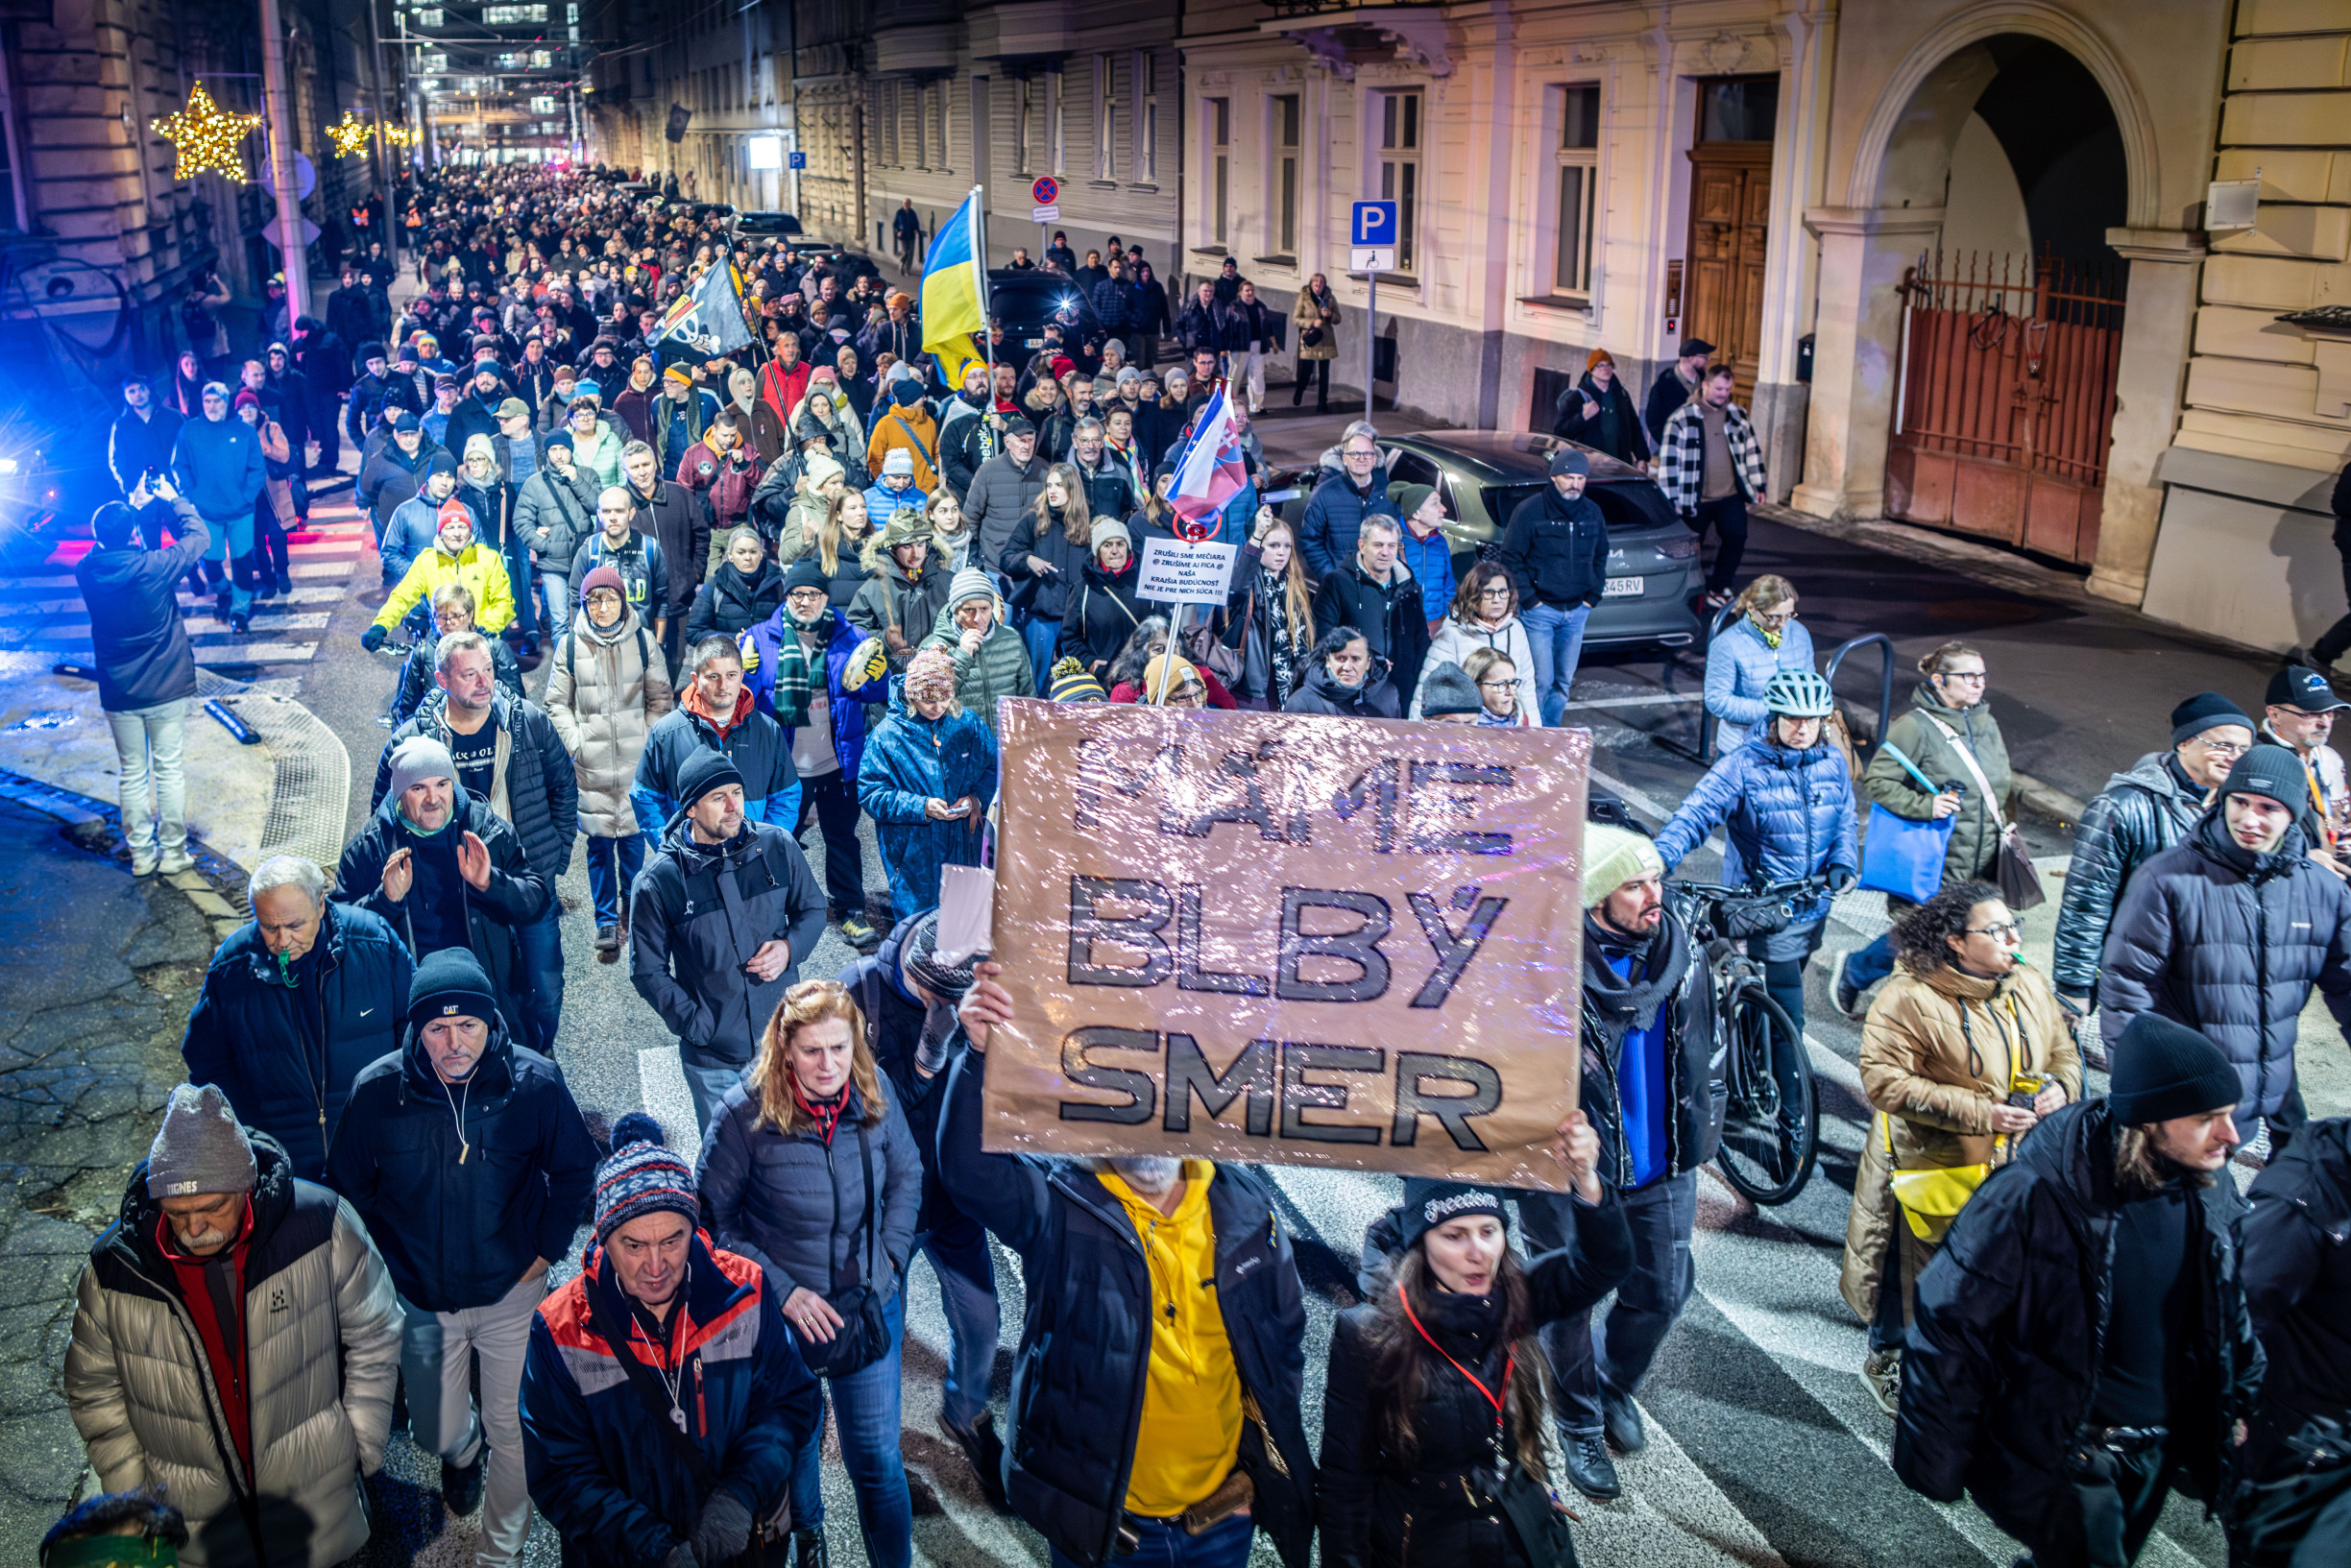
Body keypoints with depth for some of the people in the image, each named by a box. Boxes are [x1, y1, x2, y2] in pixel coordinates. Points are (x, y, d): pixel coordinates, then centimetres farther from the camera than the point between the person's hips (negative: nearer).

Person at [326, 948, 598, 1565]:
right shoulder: (377, 1091, -17)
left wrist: (546, 1251, -3)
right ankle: (465, 1449, 55)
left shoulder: (535, 1084, -19)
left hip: (511, 1292, -1)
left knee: (512, 1430, 10)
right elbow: (346, 1186, 0)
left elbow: (574, 1169, -1)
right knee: (437, 1433, 16)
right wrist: (386, 1267, 0)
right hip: (422, 1299, 1)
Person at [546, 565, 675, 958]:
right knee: (599, 843, 1)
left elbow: (660, 698, 8)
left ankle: (631, 906, 27)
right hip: (591, 763, 0)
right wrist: (574, 744, -3)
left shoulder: (642, 641, 1)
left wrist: (649, 741, -1)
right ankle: (606, 922, 10)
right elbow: (557, 703, 8)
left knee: (633, 836, 6)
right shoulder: (570, 645, 1)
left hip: (636, 761, 0)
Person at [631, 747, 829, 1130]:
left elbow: (812, 909, 8)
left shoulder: (778, 846, -7)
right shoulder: (657, 883, -14)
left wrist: (790, 948, -11)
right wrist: (695, 1024, -12)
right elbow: (648, 971, -5)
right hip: (713, 1058, -2)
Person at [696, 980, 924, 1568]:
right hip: (783, 1314, -1)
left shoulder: (874, 1096, -12)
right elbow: (710, 1217, -12)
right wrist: (783, 1289, -16)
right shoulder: (745, 1113, -21)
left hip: (870, 1306, 1)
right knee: (795, 1442, 22)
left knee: (877, 1457, 9)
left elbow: (907, 1176, 7)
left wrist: (891, 1255, -2)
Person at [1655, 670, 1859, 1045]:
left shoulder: (1833, 762, 3)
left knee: (1783, 996, 22)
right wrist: (1660, 856, -38)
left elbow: (1846, 822, 11)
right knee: (1787, 1021, -8)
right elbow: (1695, 815, -21)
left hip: (1814, 907, 6)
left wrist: (1842, 862, -10)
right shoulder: (1743, 767, -15)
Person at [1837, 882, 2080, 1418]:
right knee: (1919, 1272, 8)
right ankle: (1886, 1362, 33)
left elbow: (2063, 1053, 17)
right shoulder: (1910, 998, -18)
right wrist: (1979, 1112, -24)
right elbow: (1883, 1078, -22)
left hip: (2014, 1168, 5)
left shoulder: (2031, 986, 4)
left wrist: (2060, 1088, -8)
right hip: (1933, 1168, -5)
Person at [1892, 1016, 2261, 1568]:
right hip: (2057, 1456, -6)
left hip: (2155, 1455, 6)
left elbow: (2235, 1319, 11)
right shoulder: (2034, 1197, -27)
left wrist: (2242, 1411, 12)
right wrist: (1935, 1457, -14)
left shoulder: (2212, 1196, -7)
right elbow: (1948, 1322, -19)